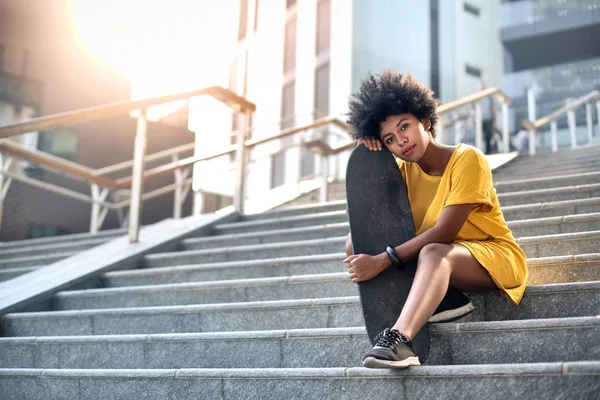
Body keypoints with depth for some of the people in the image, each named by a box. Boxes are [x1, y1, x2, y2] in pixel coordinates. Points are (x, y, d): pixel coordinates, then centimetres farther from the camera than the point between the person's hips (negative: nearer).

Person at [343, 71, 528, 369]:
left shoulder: (467, 159, -17)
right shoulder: (404, 169, 2)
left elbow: (443, 232, -25)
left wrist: (382, 261, -32)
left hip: (497, 257, -7)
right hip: (439, 266, 7)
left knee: (433, 253, -40)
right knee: (356, 243, -10)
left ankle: (399, 339, -57)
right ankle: (425, 306, -24)